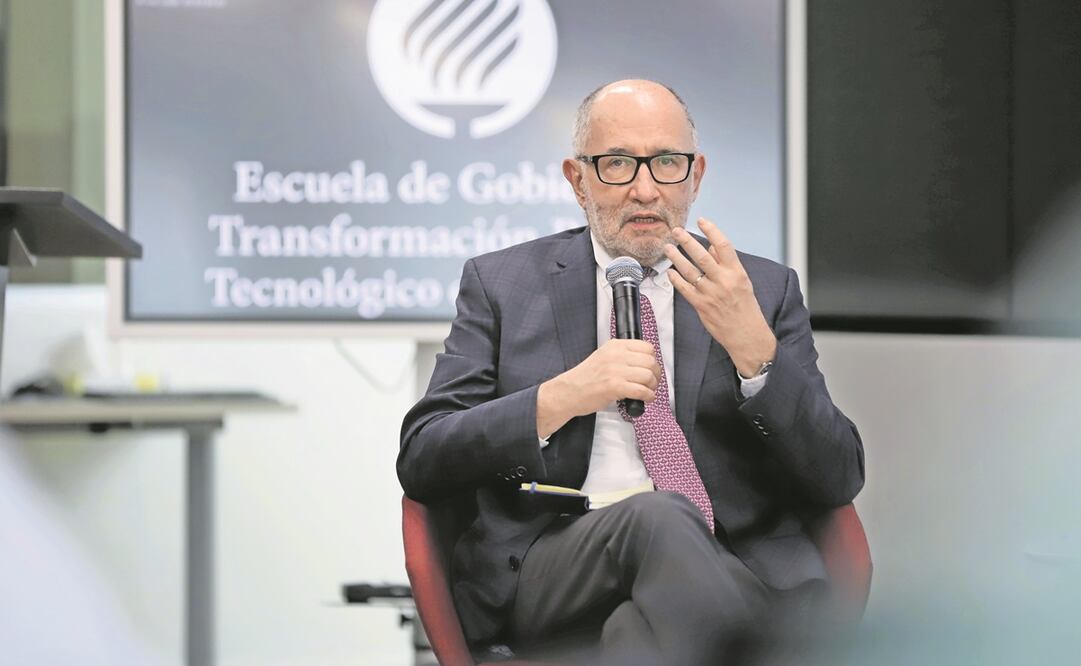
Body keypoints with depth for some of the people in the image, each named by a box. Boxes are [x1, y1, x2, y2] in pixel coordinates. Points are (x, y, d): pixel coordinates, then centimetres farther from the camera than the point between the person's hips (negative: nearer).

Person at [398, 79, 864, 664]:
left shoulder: (766, 290, 16)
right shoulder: (500, 283, 14)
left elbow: (839, 481, 7)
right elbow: (420, 462, 6)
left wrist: (753, 348, -8)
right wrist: (556, 400, -9)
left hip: (734, 568, 0)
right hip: (548, 569, 0)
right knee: (660, 515, -36)